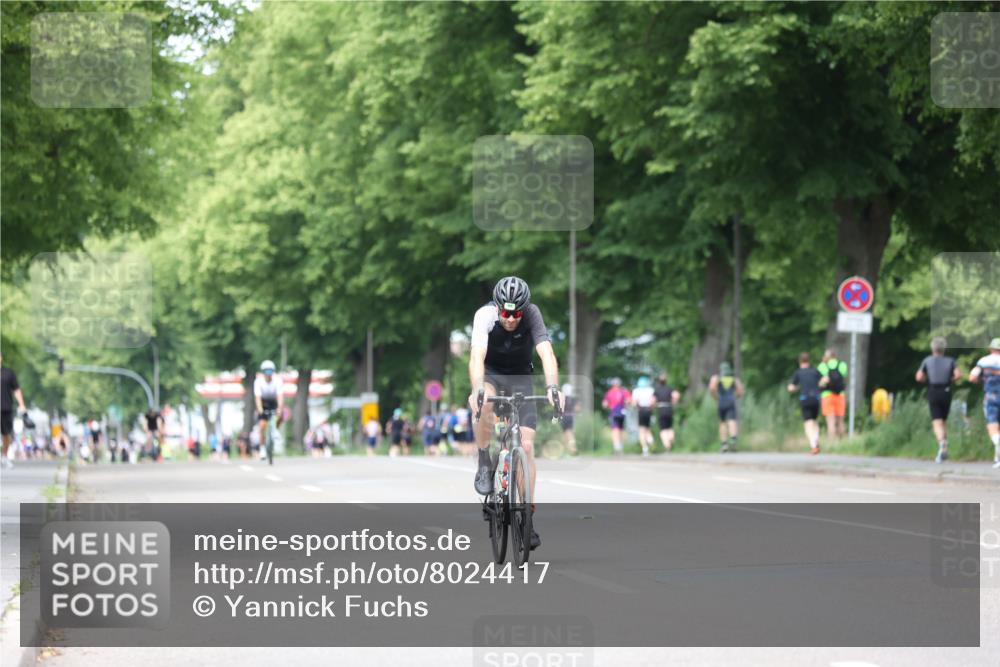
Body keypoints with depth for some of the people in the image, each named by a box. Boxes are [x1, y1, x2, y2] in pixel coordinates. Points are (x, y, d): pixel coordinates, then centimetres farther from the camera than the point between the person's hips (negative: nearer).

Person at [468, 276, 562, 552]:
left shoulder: (532, 315, -24)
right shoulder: (485, 315, -27)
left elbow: (547, 353, -35)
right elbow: (477, 355, -40)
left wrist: (552, 387, -52)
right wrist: (477, 389, -57)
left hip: (520, 376, 1)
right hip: (490, 373, -1)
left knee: (526, 445, -10)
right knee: (483, 404, -38)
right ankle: (484, 465, -17)